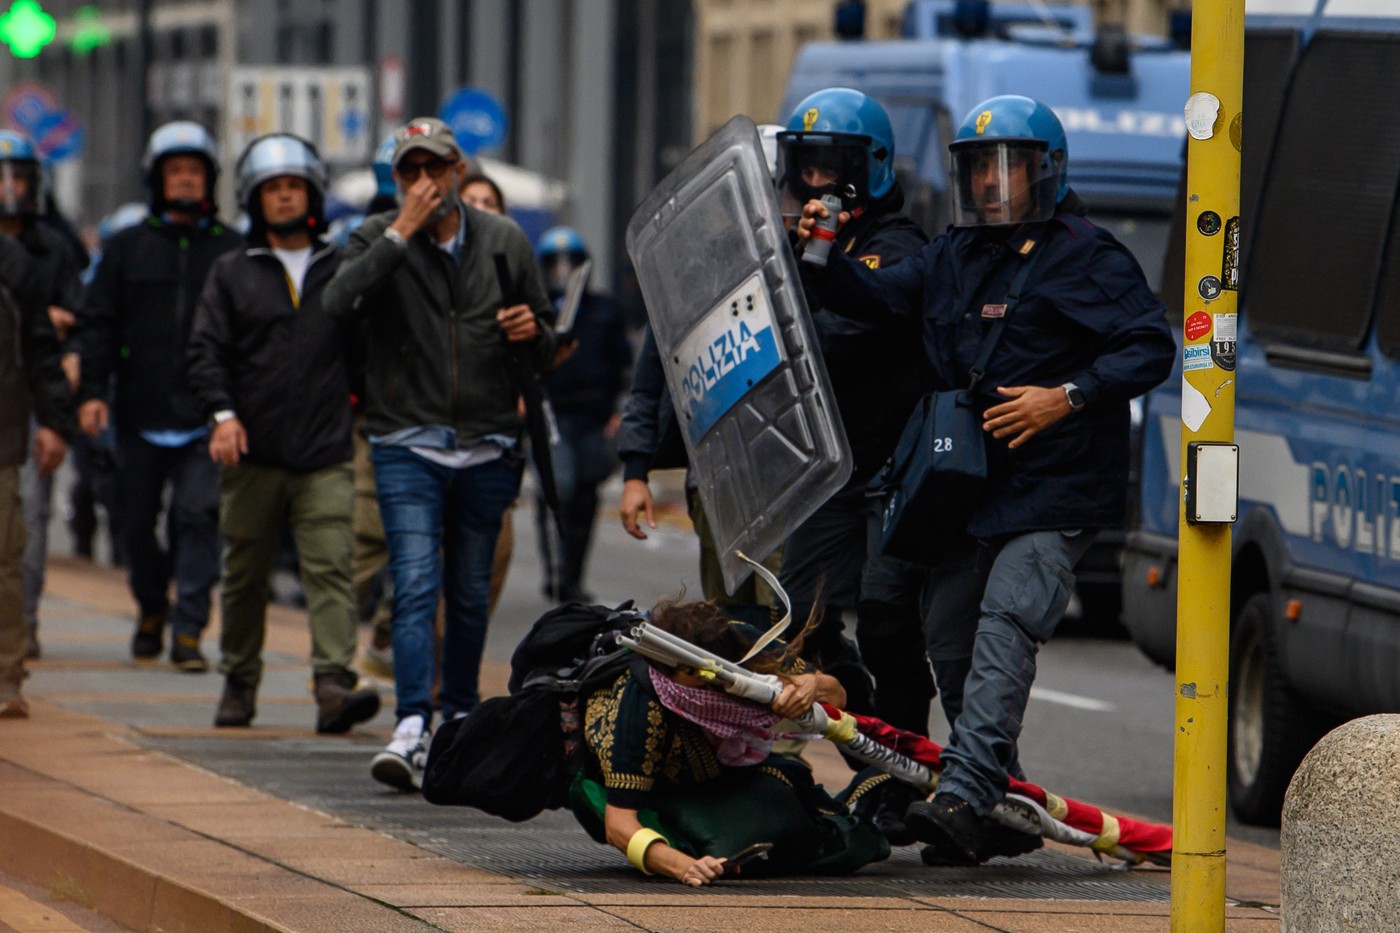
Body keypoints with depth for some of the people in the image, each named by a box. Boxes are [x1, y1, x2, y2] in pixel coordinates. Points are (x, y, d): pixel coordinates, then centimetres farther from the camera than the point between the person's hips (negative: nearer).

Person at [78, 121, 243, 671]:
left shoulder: (232, 251, 7)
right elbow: (100, 324, 7)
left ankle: (188, 629, -10)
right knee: (139, 522, 9)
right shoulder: (127, 248, 9)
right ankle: (151, 609, 31)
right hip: (141, 414, 2)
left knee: (198, 516, -11)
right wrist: (92, 389, -4)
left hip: (205, 416, -2)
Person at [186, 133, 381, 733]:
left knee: (331, 569, -13)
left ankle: (333, 684, -21)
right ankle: (239, 683, 21)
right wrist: (222, 412, -12)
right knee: (245, 575, 8)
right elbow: (206, 350, 3)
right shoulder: (232, 274, 10)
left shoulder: (342, 271, 12)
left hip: (326, 457, -1)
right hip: (253, 453, 1)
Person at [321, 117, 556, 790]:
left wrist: (532, 332, -8)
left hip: (487, 449, 3)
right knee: (415, 587, -15)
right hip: (408, 448, -3)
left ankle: (461, 718, 26)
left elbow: (544, 350, 16)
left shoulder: (505, 243, 9)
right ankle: (412, 731, -23)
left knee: (470, 594, 10)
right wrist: (403, 231, -20)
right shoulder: (378, 239, 2)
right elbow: (338, 301, -19)